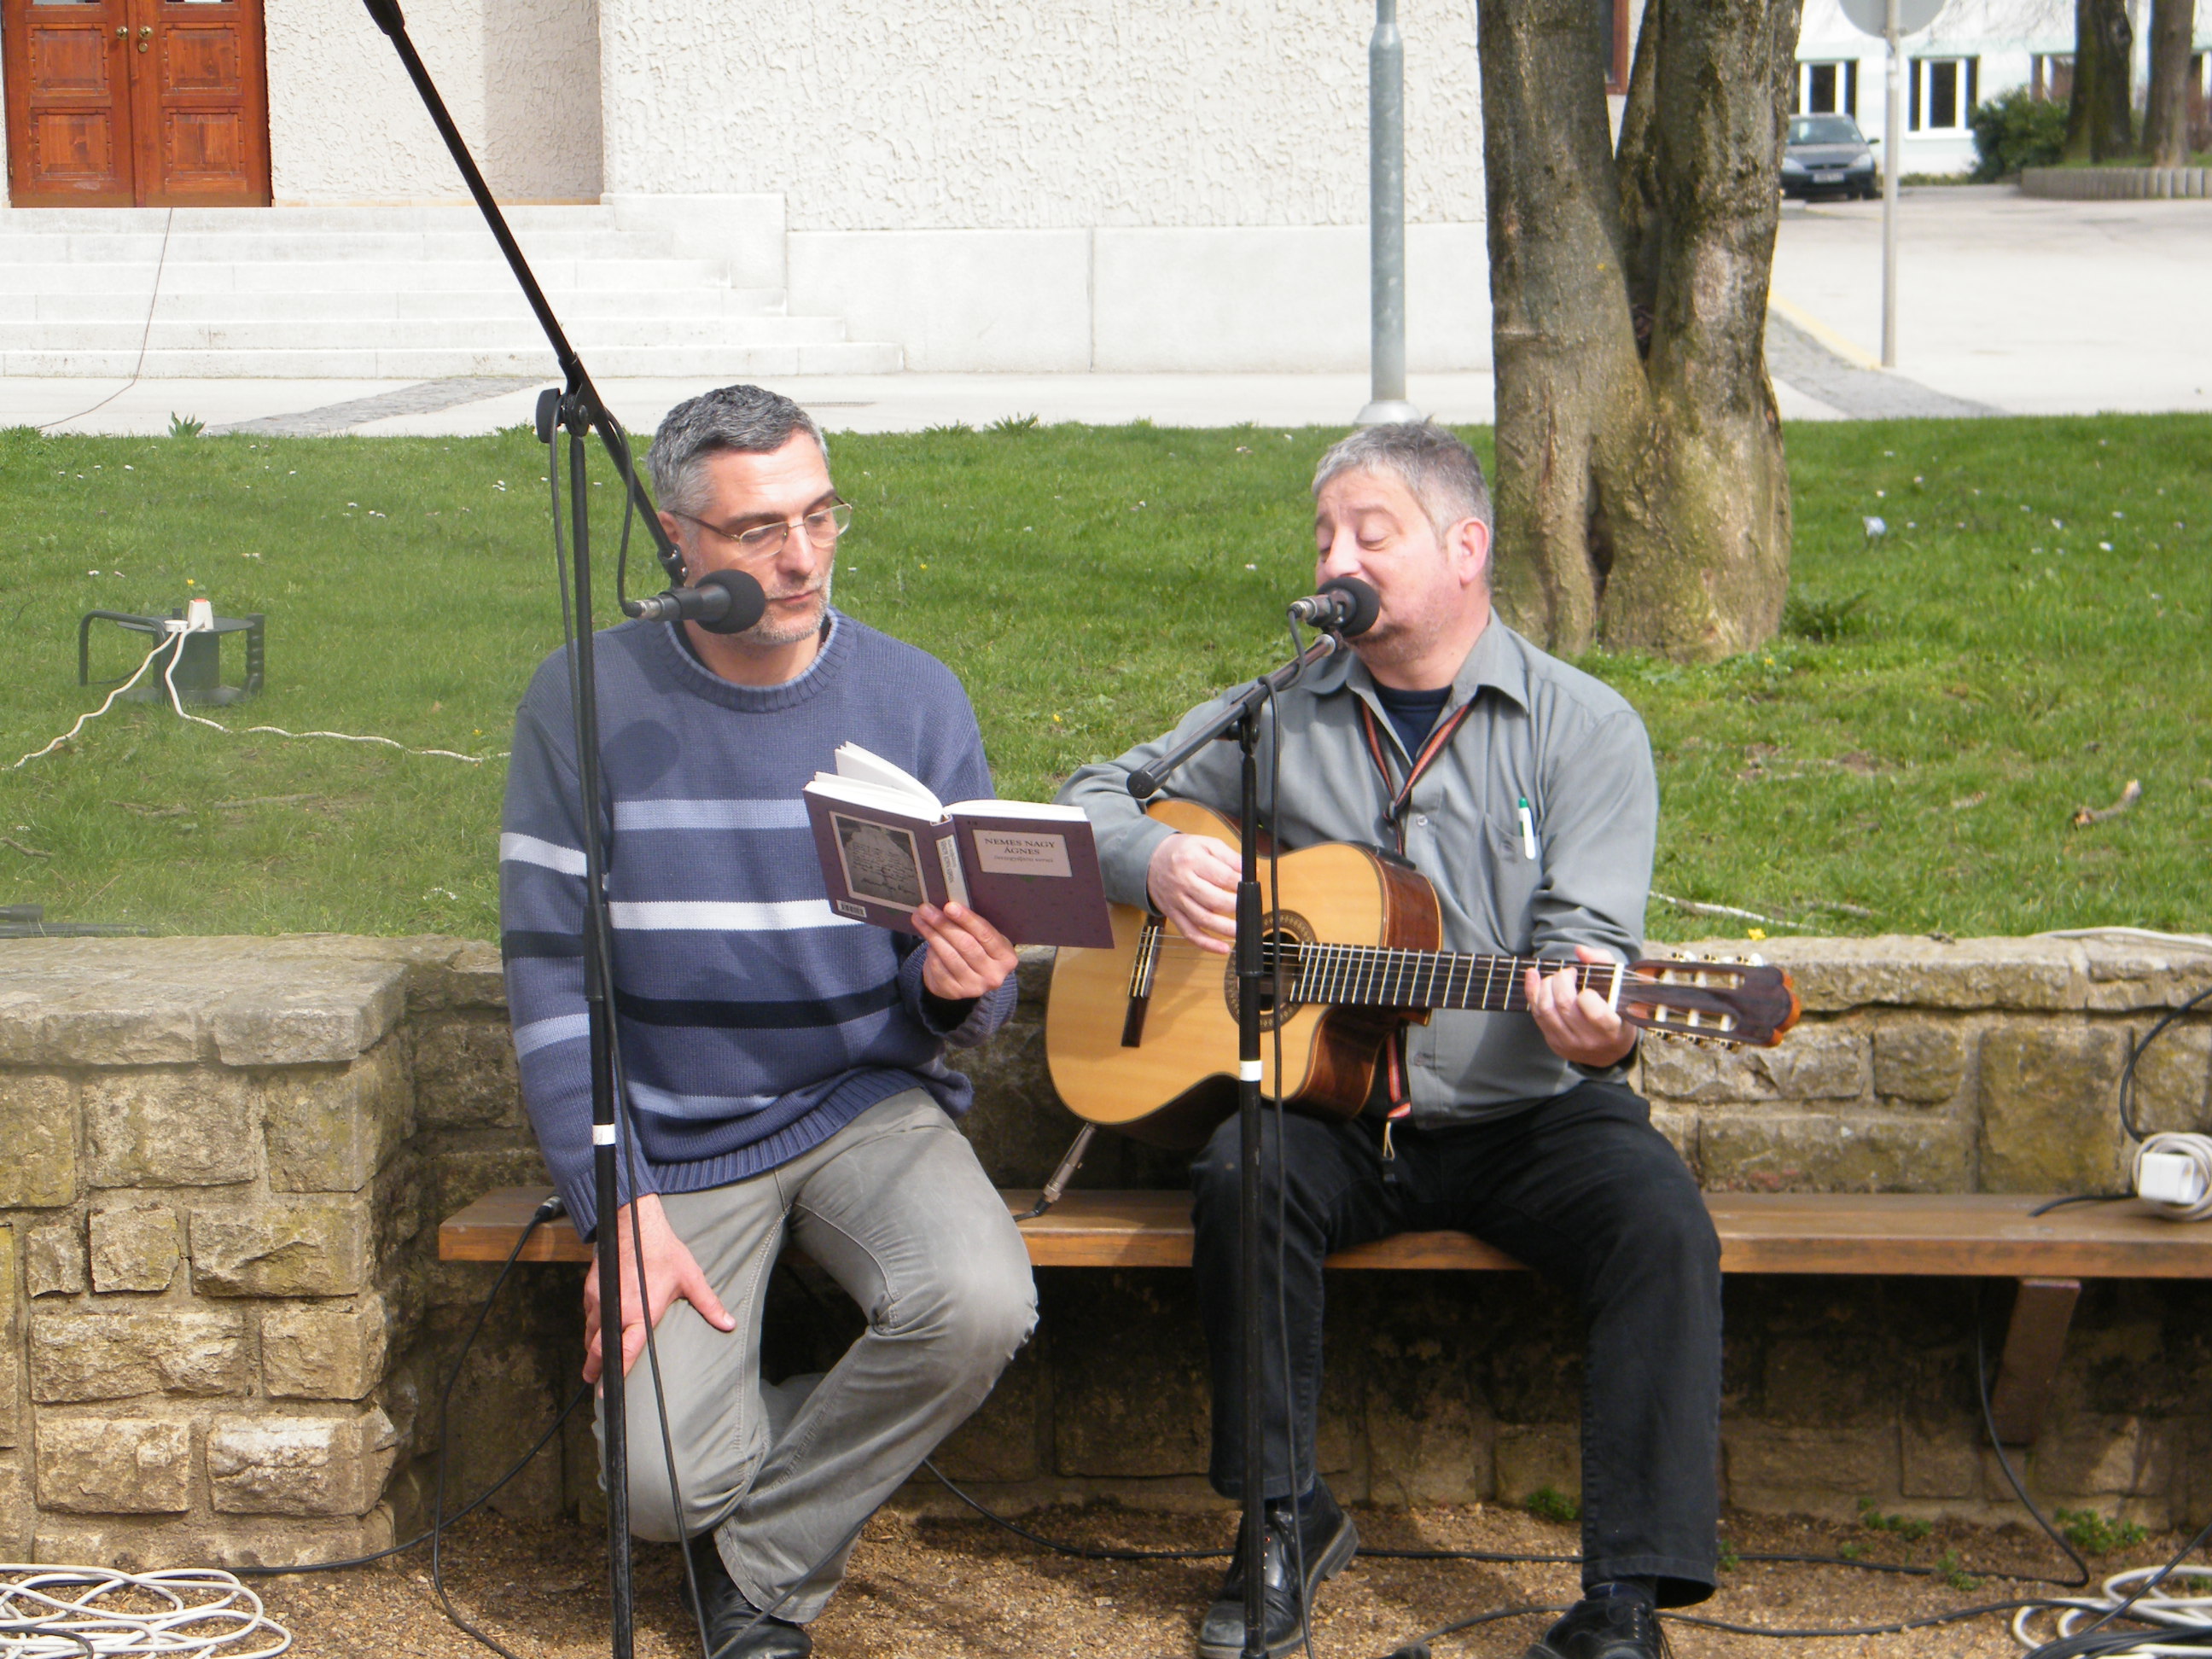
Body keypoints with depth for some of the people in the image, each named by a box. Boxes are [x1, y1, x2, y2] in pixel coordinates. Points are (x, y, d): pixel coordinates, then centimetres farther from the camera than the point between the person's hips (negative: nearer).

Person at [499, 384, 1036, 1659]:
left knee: (978, 1305, -30)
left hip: (872, 1102, 1)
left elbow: (961, 991, 5)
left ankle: (763, 1553, -3)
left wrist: (960, 986, -21)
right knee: (664, 1486, -20)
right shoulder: (585, 702, -5)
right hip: (679, 1139, -1)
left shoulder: (915, 699, -1)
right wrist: (623, 1211, -12)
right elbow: (551, 981, -3)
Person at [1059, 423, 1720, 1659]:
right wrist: (1159, 862, -8)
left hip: (1529, 1112, -2)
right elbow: (1094, 800, 15)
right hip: (1336, 1108, 2)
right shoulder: (1280, 718, 9)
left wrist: (1591, 1029, -33)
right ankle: (1287, 1521, -13)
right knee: (1242, 1175, -29)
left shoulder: (1583, 726, 0)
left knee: (1661, 1221, -29)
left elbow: (1587, 941, -9)